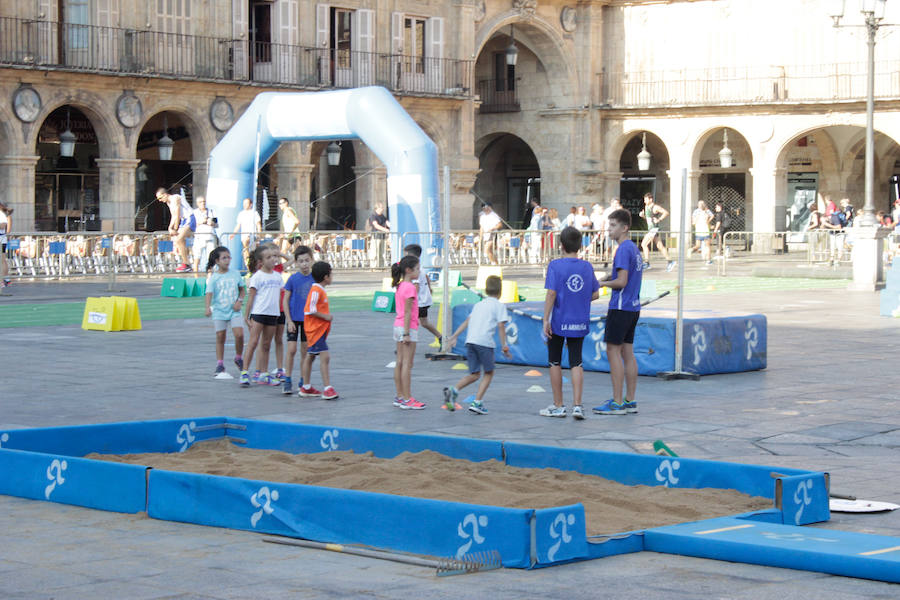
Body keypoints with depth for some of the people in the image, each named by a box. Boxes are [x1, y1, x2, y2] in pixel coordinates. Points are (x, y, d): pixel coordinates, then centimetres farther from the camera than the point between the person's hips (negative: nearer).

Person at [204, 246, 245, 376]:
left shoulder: (235, 273, 4)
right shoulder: (214, 277, -5)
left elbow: (242, 289, 14)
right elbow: (209, 292, -15)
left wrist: (240, 301, -3)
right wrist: (208, 308, -30)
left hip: (234, 310, 1)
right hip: (219, 311, -1)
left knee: (239, 334, -11)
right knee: (220, 337, 2)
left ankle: (238, 358, 12)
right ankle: (220, 364, 12)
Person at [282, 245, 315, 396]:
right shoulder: (293, 279, -8)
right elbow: (285, 300, -5)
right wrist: (289, 321, -10)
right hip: (294, 319, -3)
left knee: (305, 351, 7)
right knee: (292, 349, -6)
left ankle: (303, 382, 14)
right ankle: (287, 380, 3)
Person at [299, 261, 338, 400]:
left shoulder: (319, 290, 14)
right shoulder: (316, 291, -17)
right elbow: (310, 310, -23)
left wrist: (327, 317, 13)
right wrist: (326, 316, -17)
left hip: (319, 330, 11)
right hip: (316, 330, -11)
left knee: (310, 356, 15)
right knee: (325, 357, -14)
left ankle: (306, 388, 22)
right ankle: (327, 389, -18)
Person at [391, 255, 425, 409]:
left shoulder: (399, 286, 12)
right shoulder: (410, 288, -15)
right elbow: (407, 312, -18)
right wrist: (407, 333, -19)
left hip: (398, 326, 9)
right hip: (408, 327, -9)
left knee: (400, 362, 11)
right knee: (407, 364, -6)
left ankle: (399, 396, 16)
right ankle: (407, 399, -5)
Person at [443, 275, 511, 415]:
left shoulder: (478, 304, 24)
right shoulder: (499, 305, 5)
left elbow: (467, 321, 19)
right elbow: (501, 326, -3)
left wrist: (454, 336, 18)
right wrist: (504, 346, -2)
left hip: (470, 341, 6)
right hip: (485, 342, -6)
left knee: (474, 374, 12)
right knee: (489, 373, 10)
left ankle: (453, 391, -10)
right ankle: (477, 403, 0)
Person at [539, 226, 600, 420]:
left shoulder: (555, 266, -9)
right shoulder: (587, 267, 4)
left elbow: (551, 294, -15)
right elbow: (595, 295, 8)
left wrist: (546, 320, -12)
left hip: (559, 322, -3)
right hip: (580, 324, 3)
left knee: (555, 362, 9)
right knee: (576, 363, 6)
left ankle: (558, 406, 13)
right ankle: (577, 405, -6)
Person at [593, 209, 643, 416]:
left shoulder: (623, 250, -15)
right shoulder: (635, 249, 15)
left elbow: (621, 282, -20)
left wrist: (601, 283, -6)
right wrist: (606, 279, 12)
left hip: (620, 308, -9)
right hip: (633, 307, 9)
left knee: (613, 352, -6)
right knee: (627, 352, 11)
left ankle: (617, 403, -6)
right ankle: (630, 401, 12)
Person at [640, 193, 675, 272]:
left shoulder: (655, 207, -13)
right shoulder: (646, 207, 13)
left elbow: (666, 212, -20)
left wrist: (659, 219, -22)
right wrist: (643, 216, 5)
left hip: (654, 229, -9)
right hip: (650, 229, 9)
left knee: (644, 244, -12)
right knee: (660, 247, 11)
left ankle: (646, 262, -9)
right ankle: (669, 262, 14)